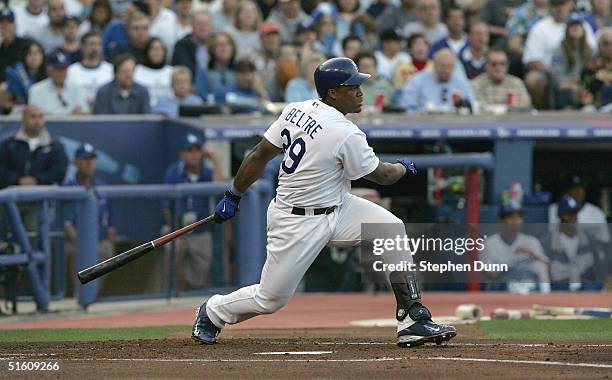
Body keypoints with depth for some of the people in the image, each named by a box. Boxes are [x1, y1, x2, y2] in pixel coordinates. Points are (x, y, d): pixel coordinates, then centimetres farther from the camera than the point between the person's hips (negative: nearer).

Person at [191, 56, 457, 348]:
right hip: (298, 223, -9)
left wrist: (234, 195, 12)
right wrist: (404, 168, 13)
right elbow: (381, 175, -9)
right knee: (271, 299, 1)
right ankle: (212, 313, 30)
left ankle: (413, 320, -4)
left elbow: (258, 156, 2)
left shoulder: (295, 111, -2)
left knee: (392, 229, -4)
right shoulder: (346, 134, -24)